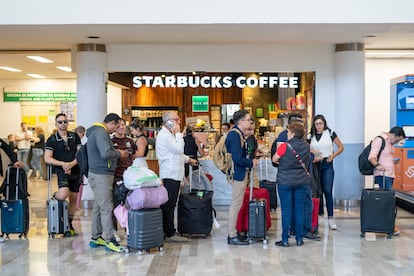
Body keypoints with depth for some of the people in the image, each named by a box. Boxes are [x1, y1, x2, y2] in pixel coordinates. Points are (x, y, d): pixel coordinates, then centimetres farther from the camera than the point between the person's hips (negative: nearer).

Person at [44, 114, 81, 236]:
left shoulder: (75, 137, 6)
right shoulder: (52, 139, -1)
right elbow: (47, 159, -8)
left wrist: (71, 164, -15)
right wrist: (63, 164, -20)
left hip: (75, 170, 4)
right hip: (61, 171, -4)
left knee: (73, 198, 9)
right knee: (63, 195, -27)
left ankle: (69, 225, 23)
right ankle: (54, 197, 8)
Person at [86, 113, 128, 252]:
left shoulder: (97, 131, 18)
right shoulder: (101, 133, -16)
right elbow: (106, 153, -26)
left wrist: (115, 151, 13)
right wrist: (119, 154, -10)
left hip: (99, 174, 11)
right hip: (101, 175, -11)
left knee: (99, 206, 14)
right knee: (107, 207, -9)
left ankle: (96, 237, 21)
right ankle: (109, 239, -6)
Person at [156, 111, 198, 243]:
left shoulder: (169, 134, 21)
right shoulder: (164, 135, -14)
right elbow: (179, 149, -19)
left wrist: (188, 159, 28)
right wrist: (178, 133, -12)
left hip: (174, 174, 11)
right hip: (170, 174, -11)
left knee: (169, 205, 12)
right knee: (169, 205, -8)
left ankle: (168, 232, 17)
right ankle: (170, 234, -6)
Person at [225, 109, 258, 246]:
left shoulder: (239, 134, 12)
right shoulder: (235, 135, -20)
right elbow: (237, 158, -25)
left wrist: (251, 160, 4)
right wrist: (251, 163, -12)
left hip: (240, 173, 11)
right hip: (238, 173, -11)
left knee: (236, 205, 16)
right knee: (236, 205, -4)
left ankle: (233, 233, 25)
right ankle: (232, 237, 4)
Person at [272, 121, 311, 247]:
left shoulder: (285, 146, -12)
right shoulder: (306, 146, 2)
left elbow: (274, 159, -2)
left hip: (285, 181, -4)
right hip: (302, 181, 4)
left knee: (286, 210, 1)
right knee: (299, 210, 8)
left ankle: (285, 240, 4)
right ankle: (299, 239, 12)